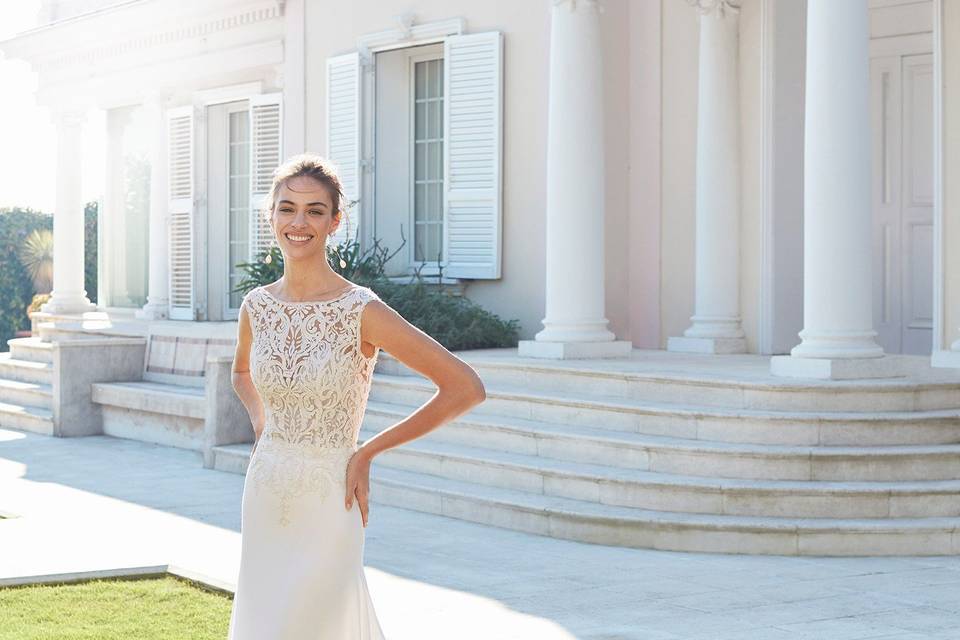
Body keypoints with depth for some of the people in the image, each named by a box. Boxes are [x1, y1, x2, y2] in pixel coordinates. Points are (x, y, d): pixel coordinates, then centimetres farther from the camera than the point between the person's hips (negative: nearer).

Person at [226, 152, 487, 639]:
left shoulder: (361, 311, -13)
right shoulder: (256, 307, 2)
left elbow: (465, 388, -13)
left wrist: (368, 452, -9)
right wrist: (262, 427, 7)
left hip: (326, 505, -5)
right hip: (264, 501, 6)